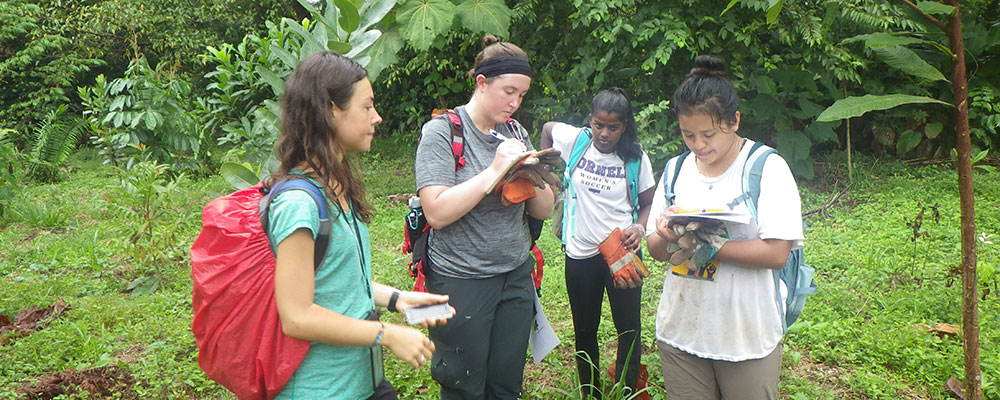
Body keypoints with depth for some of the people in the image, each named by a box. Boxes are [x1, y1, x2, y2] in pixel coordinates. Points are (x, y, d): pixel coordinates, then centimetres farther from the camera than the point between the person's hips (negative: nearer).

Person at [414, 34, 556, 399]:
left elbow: (543, 211, 9)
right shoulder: (441, 131, -9)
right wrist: (495, 170, -21)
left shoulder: (515, 132, 8)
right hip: (461, 282, -5)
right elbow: (437, 213, -20)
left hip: (516, 277, 6)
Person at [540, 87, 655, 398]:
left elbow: (648, 203, 3)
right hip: (580, 254, 1)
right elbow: (547, 127, 16)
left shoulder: (636, 158, -5)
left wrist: (639, 228, -16)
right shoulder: (574, 140, -5)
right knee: (585, 331, 14)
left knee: (629, 329, 1)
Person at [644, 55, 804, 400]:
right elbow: (655, 248, 7)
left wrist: (704, 243, -22)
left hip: (748, 338, -3)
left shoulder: (767, 167, -8)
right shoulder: (676, 170, 6)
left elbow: (776, 253, -17)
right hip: (680, 332, 4)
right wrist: (669, 238, -15)